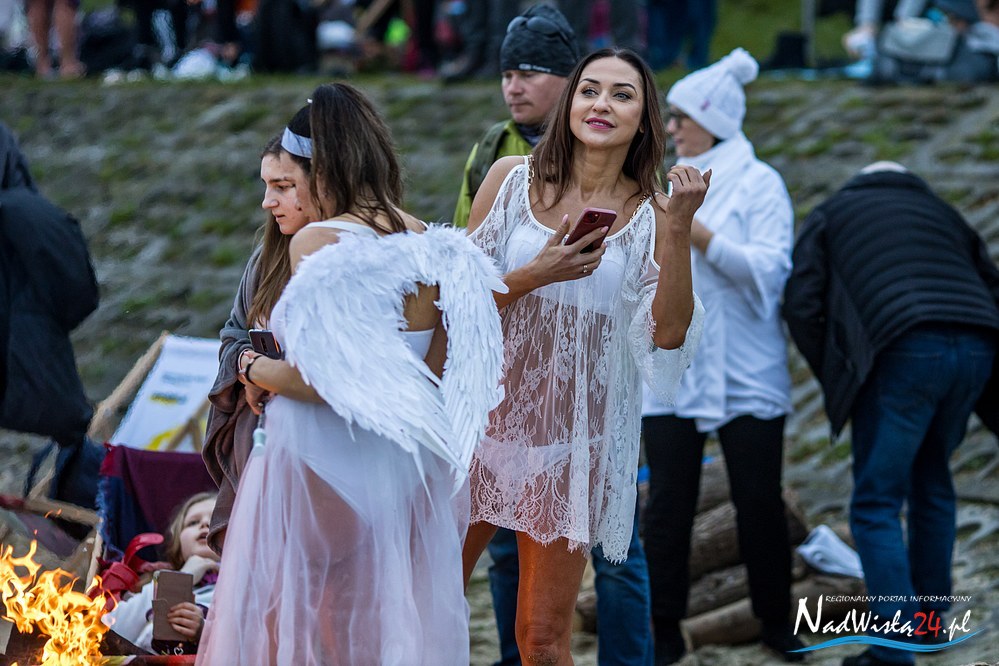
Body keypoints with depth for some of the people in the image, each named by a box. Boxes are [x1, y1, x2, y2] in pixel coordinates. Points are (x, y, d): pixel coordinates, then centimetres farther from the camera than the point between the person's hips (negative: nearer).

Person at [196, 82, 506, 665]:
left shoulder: (318, 244, -17)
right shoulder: (431, 245, 2)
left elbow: (313, 381, -22)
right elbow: (441, 368, 6)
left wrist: (255, 370, -3)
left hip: (325, 461, -6)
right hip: (409, 469, 6)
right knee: (395, 617, 16)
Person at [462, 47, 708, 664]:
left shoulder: (650, 214, 0)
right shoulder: (513, 179, 1)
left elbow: (669, 336, -11)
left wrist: (678, 230, -19)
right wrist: (533, 277, -16)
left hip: (572, 442, -1)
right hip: (487, 420, 1)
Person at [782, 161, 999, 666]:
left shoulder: (832, 213, 21)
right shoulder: (944, 213, 31)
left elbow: (802, 305, 8)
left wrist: (836, 379, 17)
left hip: (904, 352, -5)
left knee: (876, 504, 0)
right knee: (931, 482, 25)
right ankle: (930, 617, 29)